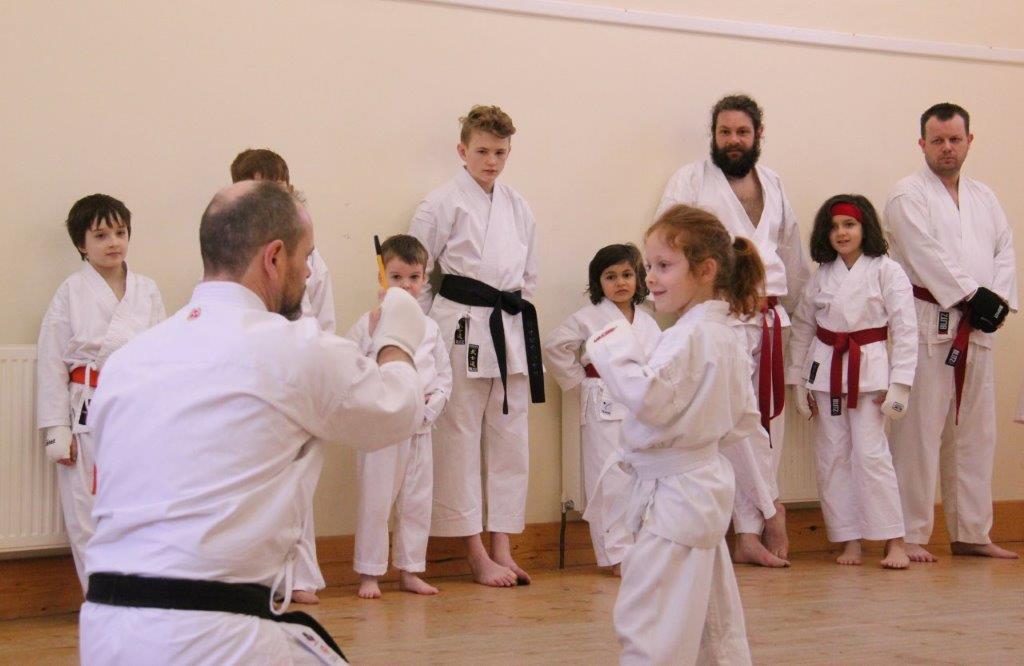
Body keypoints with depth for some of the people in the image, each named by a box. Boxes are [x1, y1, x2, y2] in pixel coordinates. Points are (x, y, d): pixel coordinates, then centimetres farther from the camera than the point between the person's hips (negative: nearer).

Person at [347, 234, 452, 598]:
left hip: (419, 428, 4)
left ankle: (409, 571, 20)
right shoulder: (367, 324, -4)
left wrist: (431, 404, -3)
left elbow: (444, 374, 12)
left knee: (417, 503, 9)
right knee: (375, 502, -2)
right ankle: (369, 574, 8)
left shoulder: (429, 328, 8)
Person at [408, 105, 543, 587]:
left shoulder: (517, 207, 12)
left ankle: (502, 549, 16)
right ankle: (477, 556, 6)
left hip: (511, 330, 6)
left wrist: (517, 316, 10)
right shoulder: (441, 205, -4)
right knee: (460, 440, -1)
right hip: (460, 329, -6)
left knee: (510, 439, 8)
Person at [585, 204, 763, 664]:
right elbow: (745, 424, 18)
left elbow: (651, 399, -27)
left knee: (647, 625, -9)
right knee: (715, 621, 19)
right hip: (709, 483, 11)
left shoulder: (688, 337, -19)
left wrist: (613, 350, -18)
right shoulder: (726, 336, 12)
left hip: (673, 496, -11)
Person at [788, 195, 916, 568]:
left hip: (869, 369, -5)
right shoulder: (822, 275, 8)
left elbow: (905, 330, -7)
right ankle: (849, 541, 11)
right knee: (833, 457, 4)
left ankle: (895, 541, -5)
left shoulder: (887, 271, -5)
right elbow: (802, 327, 13)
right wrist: (799, 382, 10)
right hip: (826, 369, 5)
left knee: (870, 453, -12)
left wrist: (898, 384, -11)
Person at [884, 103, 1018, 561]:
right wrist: (973, 296, -16)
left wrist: (999, 299, -7)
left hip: (977, 330, 7)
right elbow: (926, 256, -13)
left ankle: (971, 533, 19)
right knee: (919, 432, -8)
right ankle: (910, 536, -3)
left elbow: (1005, 253, 10)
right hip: (928, 325, -7)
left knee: (975, 433, 10)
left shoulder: (984, 199, 18)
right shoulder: (908, 196, -2)